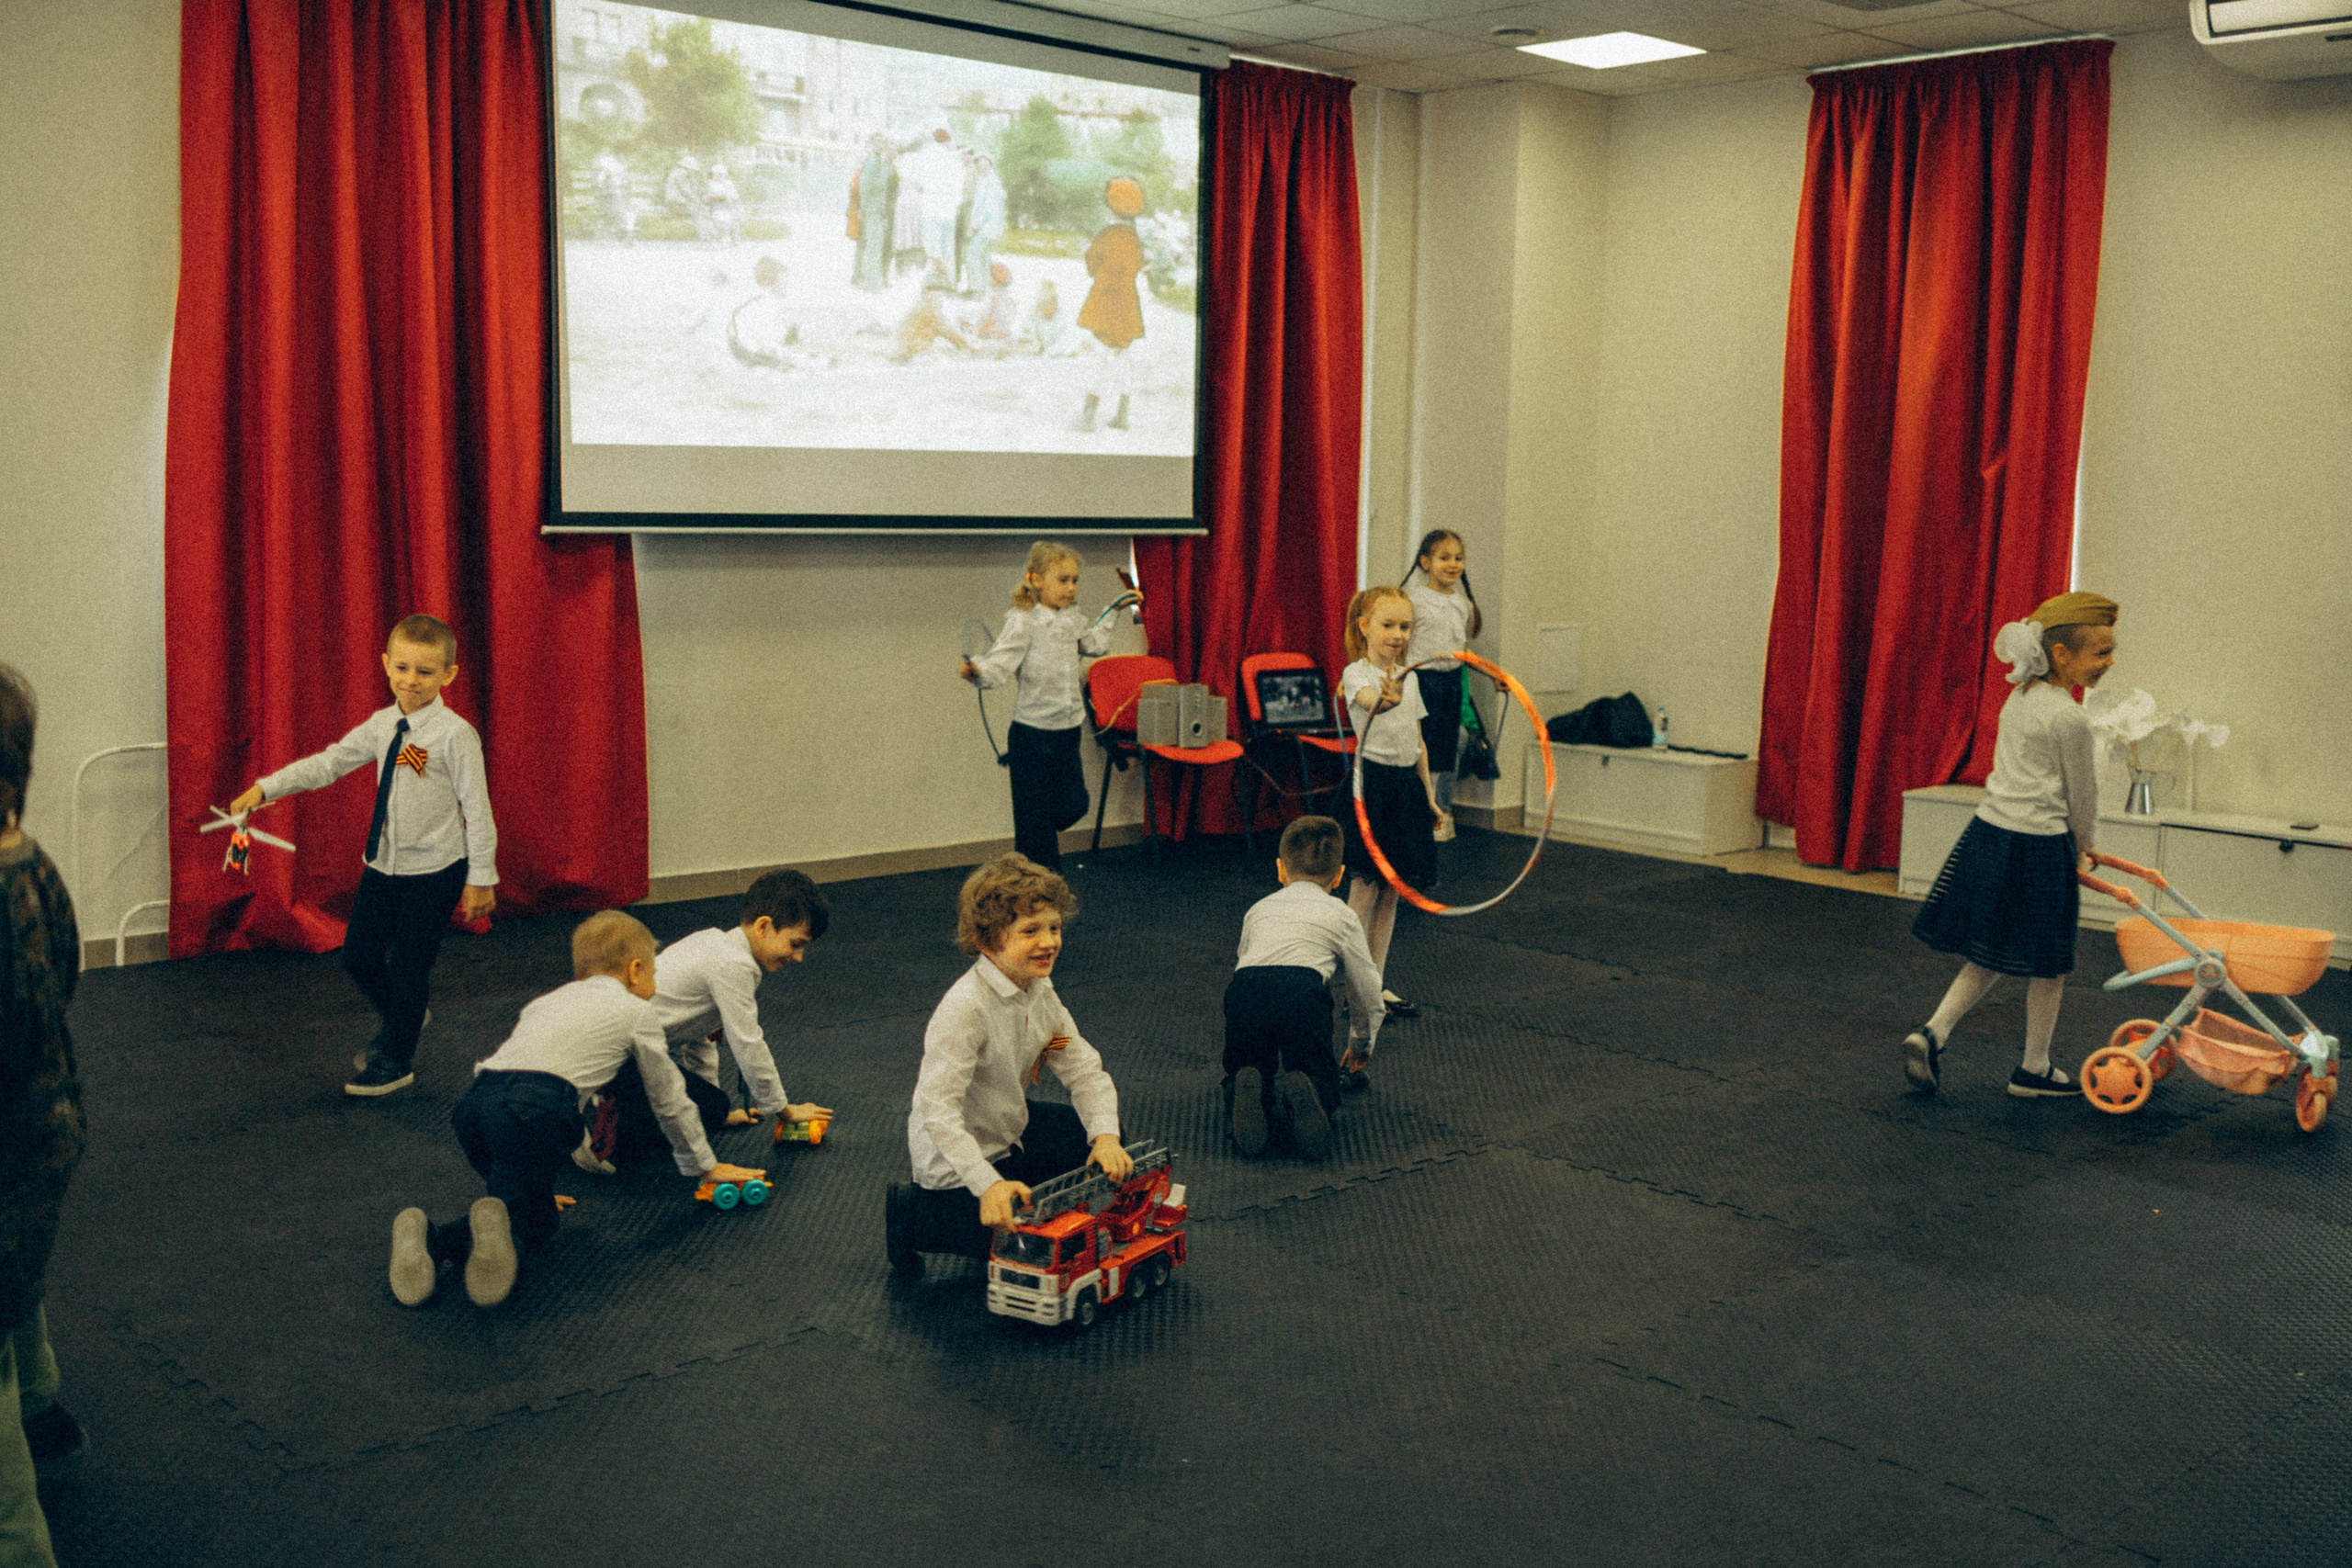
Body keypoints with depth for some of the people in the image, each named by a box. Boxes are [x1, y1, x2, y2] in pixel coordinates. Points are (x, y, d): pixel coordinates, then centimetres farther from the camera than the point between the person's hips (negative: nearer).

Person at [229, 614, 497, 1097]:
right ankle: (400, 1022, 41)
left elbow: (477, 807, -14)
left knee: (407, 966, 3)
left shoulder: (454, 735, -16)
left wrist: (481, 877, -12)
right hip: (382, 864, 6)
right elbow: (329, 763, 7)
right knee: (359, 956, 13)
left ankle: (394, 1061, 24)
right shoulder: (382, 726, 3)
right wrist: (264, 790, -2)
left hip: (434, 872, -6)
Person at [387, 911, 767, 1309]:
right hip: (538, 1107, -6)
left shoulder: (546, 1002, 38)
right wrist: (706, 1167, 40)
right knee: (533, 1225, 2)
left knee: (539, 1214, 16)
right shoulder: (637, 1012, 21)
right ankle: (438, 1242, -29)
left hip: (476, 1099, 6)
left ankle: (423, 1234, -9)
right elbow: (670, 1102, 26)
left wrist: (536, 1180, 46)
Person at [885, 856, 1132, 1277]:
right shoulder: (964, 1008, -32)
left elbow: (1085, 1071, -4)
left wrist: (1106, 1136, -22)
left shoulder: (1039, 992, -5)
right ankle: (911, 1214, 5)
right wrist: (988, 1184, -42)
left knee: (1102, 1144, 7)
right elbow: (937, 1109, -36)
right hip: (955, 1156, -9)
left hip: (1009, 1128, 9)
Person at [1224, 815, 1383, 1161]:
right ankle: (1301, 1096, -19)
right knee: (1324, 1091, 16)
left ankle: (1247, 1093, -14)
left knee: (1238, 1078, 22)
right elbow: (1367, 989, 29)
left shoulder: (1259, 909, 35)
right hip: (1303, 988, -2)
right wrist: (1362, 1041, 49)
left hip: (1244, 989, 2)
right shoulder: (1341, 915, 27)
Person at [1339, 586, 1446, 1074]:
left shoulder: (1409, 679, 13)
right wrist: (1382, 699, -59)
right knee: (1365, 886, -7)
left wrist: (1429, 797, 19)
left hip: (1407, 785, 7)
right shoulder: (1356, 673, -9)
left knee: (1390, 888, 11)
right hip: (1372, 782, -7)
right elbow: (1366, 697, -35)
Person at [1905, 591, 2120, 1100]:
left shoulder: (2019, 698, 10)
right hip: (2039, 847, -8)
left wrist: (2072, 845, 24)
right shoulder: (2069, 718, -16)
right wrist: (2083, 847, 13)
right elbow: (2082, 795, -6)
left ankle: (1933, 1033, 2)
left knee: (1988, 955, 16)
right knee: (2047, 964, 9)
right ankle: (2034, 1070, 20)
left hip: (1990, 830, 8)